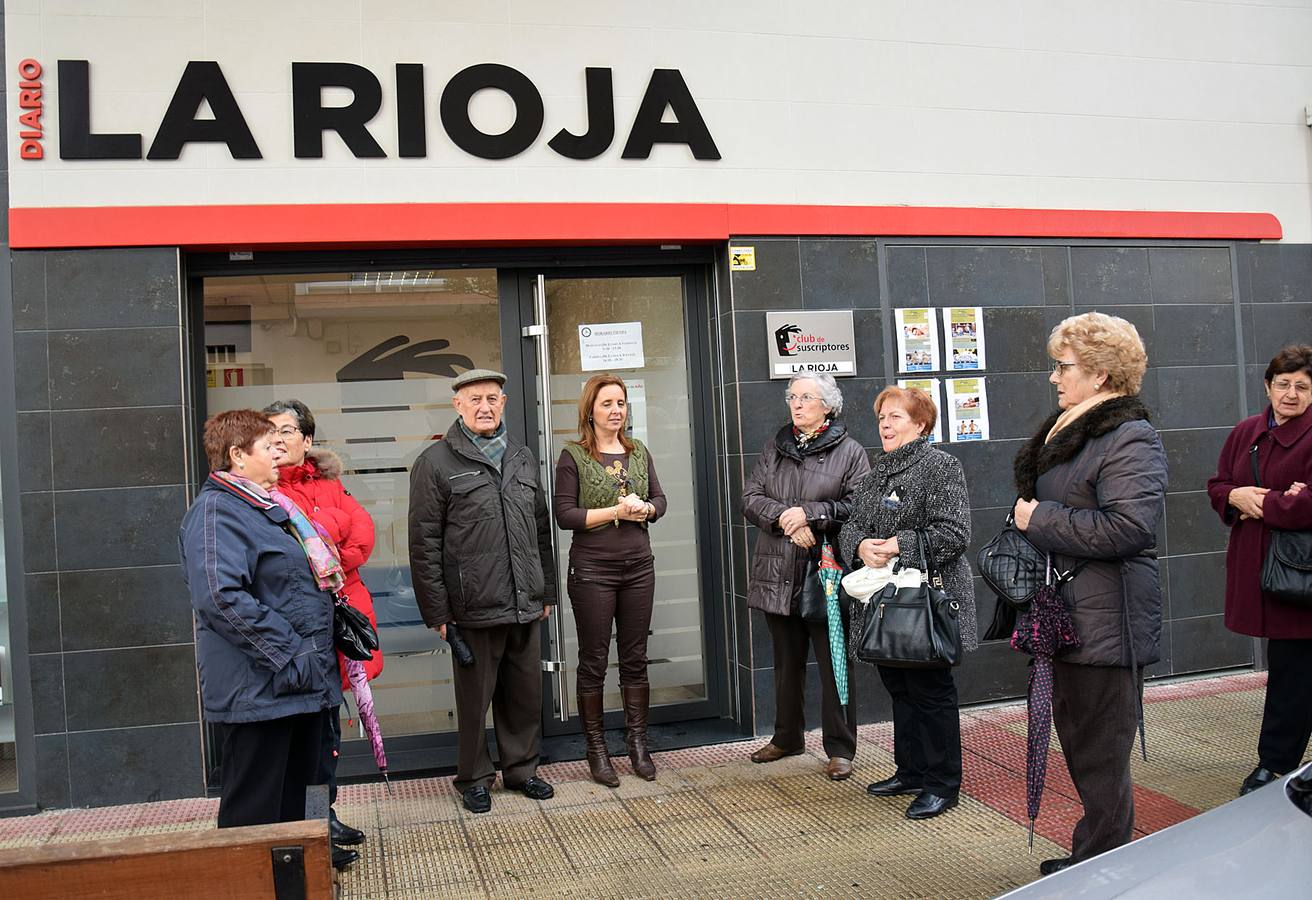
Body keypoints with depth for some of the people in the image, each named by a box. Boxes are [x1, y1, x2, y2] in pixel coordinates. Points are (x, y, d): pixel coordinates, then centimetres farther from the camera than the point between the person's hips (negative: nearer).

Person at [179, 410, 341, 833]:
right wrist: (289, 657, -25)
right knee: (254, 816, 0)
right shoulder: (215, 512, -13)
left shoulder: (270, 506, 18)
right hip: (259, 692, -10)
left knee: (293, 805, 18)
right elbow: (223, 598, -26)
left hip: (305, 686, 10)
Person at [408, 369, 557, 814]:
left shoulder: (522, 458, 13)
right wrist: (437, 611, -9)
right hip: (475, 608, -5)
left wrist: (547, 591, 14)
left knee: (526, 693, 13)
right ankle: (474, 778, 24)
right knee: (475, 697, 7)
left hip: (526, 606, 5)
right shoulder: (436, 462, -4)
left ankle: (521, 768, 30)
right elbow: (424, 544, -7)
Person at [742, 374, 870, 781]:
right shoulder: (774, 448, 12)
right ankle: (787, 737, 33)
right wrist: (785, 519, -14)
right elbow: (750, 498, 3)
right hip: (778, 575, 5)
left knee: (834, 664, 2)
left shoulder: (850, 452, -2)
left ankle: (840, 748, 14)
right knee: (787, 662, 17)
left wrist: (809, 514, -19)